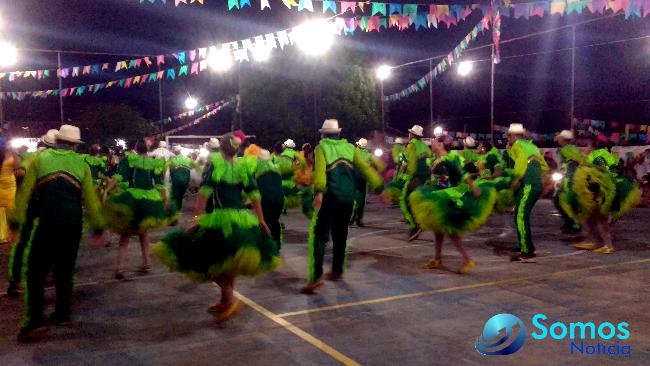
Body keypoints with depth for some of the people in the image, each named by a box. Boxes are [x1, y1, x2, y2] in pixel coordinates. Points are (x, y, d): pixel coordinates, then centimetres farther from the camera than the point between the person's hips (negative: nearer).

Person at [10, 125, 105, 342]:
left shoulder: (40, 159, 4)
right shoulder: (81, 164, 5)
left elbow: (25, 192, 1)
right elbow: (90, 197, 4)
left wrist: (17, 222, 5)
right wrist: (98, 226, 10)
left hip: (46, 223, -2)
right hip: (72, 225, 2)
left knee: (36, 272, 4)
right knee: (65, 270, 16)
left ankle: (34, 322, -5)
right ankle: (62, 314, 22)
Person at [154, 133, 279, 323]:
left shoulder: (214, 164, -1)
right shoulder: (243, 167, 9)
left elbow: (204, 193, -13)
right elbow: (255, 195, 1)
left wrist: (197, 219, -15)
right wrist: (261, 220, 4)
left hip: (222, 218, -5)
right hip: (243, 218, 5)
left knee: (211, 262, 2)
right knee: (230, 263, 19)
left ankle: (230, 299, -14)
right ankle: (225, 301, 27)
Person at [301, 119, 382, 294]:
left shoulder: (321, 147, 3)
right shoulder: (349, 147, 15)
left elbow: (320, 169, -16)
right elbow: (365, 167, 7)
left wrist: (319, 191, -27)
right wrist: (378, 186, 9)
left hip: (330, 196, -5)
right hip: (348, 197, 5)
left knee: (319, 235, -4)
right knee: (340, 234, 20)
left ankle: (316, 276, -16)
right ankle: (337, 271, 28)